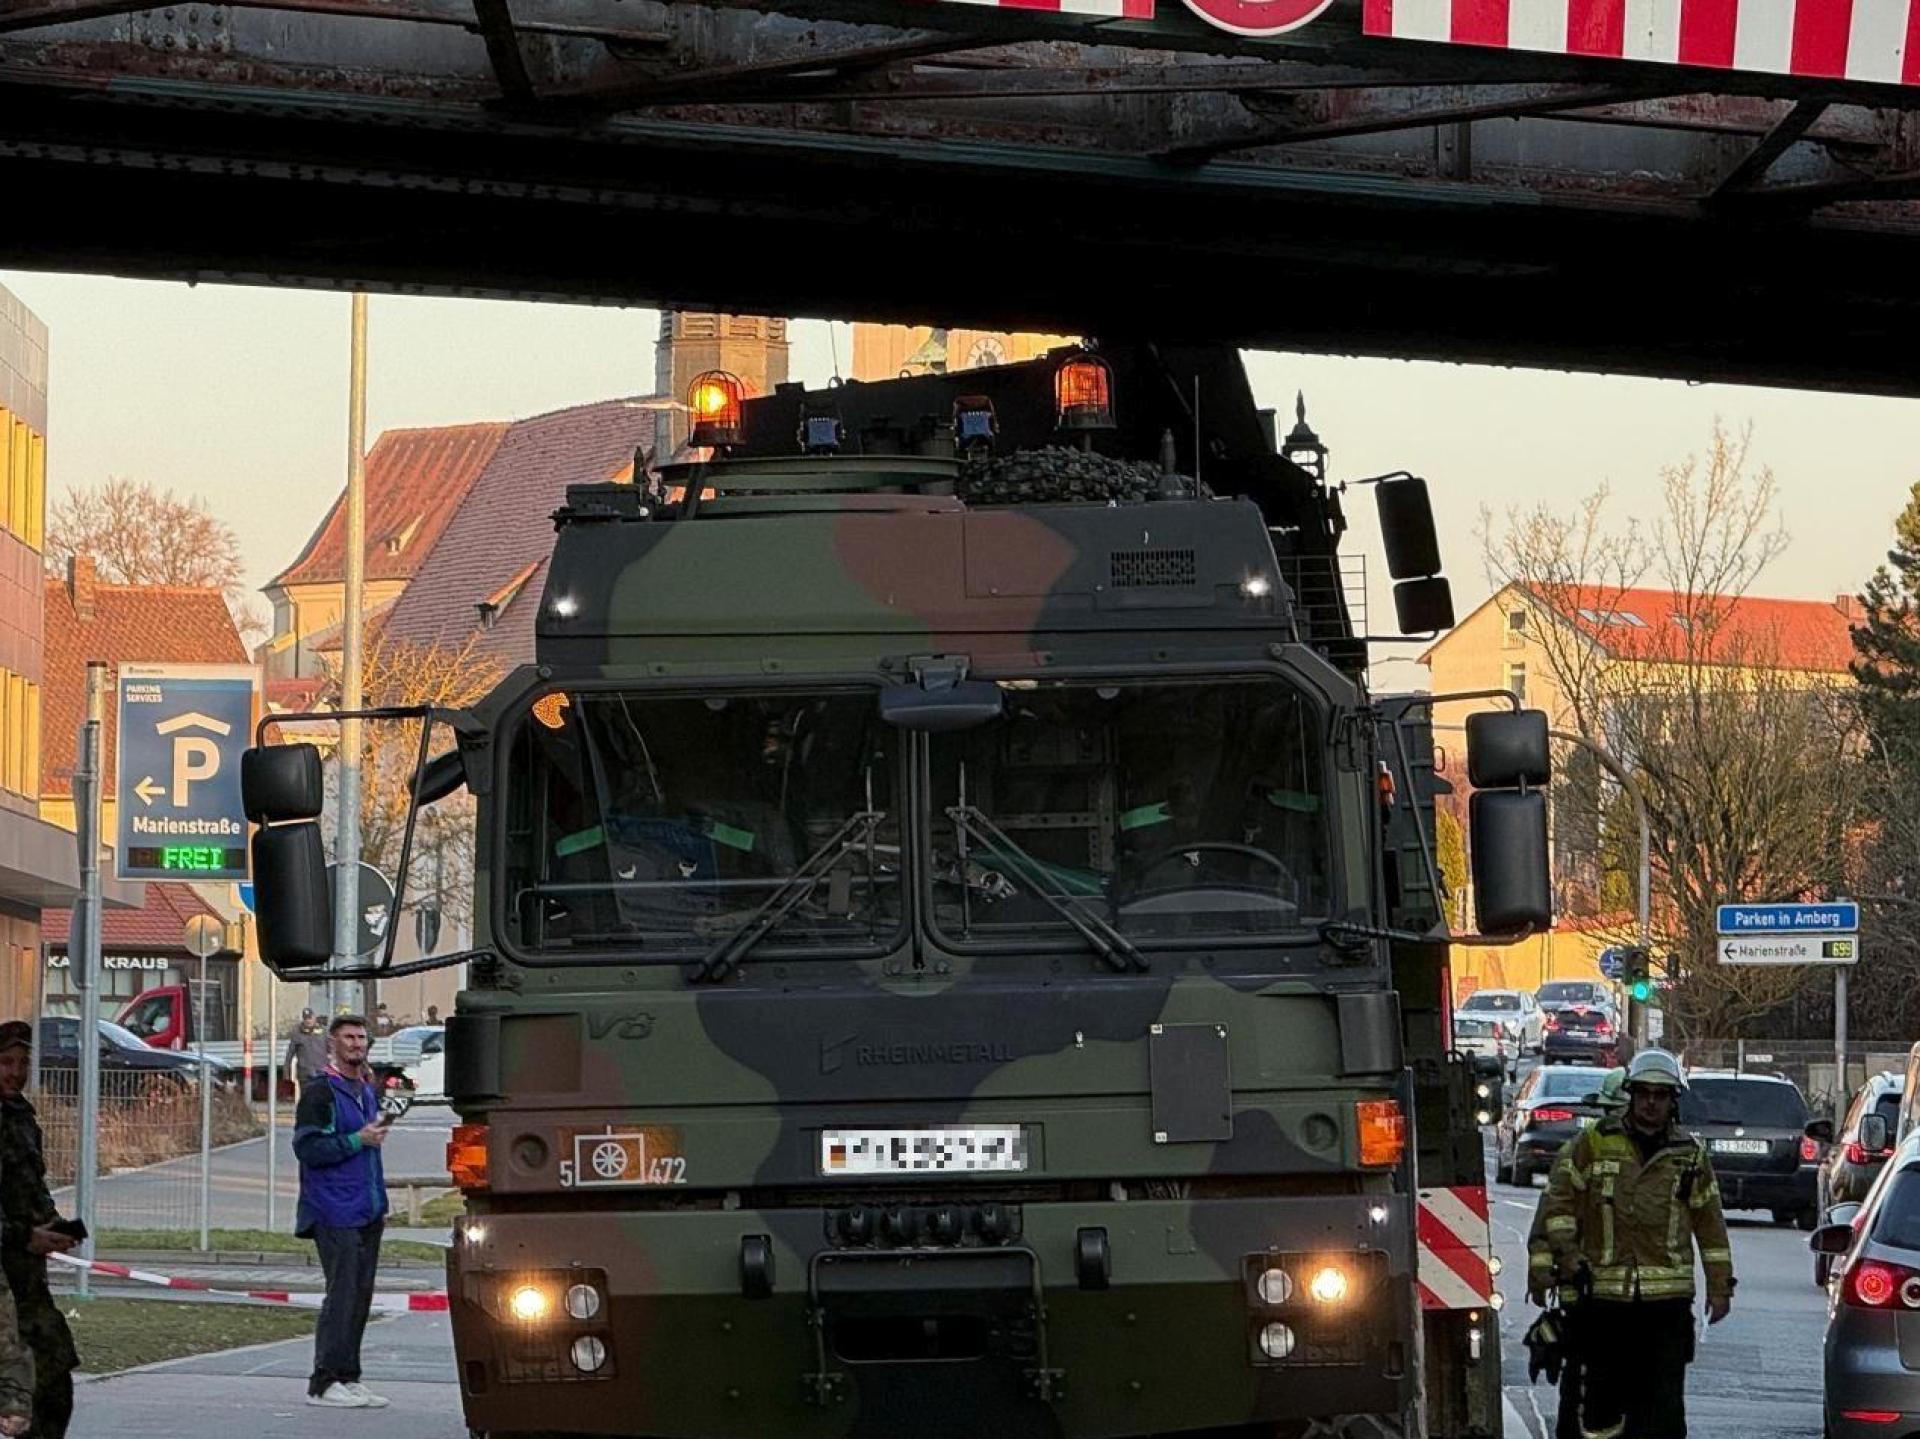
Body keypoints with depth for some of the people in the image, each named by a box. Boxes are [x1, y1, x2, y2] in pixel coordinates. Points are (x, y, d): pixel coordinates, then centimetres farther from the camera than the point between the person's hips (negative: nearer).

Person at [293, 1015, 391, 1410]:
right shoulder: (319, 1091, -7)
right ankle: (324, 1382, -8)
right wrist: (358, 1140, -19)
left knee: (360, 1294, 8)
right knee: (341, 1293, -11)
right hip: (335, 1213, -8)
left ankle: (348, 1378, 14)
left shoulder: (367, 1091, 19)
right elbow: (307, 1148, -15)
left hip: (367, 1213, 8)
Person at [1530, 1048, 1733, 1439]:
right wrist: (1563, 1250, -8)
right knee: (1604, 1392, 5)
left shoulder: (1689, 1154, 10)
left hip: (1668, 1298, 0)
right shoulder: (1594, 1143, 5)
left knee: (1665, 1402, -5)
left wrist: (1720, 1286, 12)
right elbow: (1558, 1198, 5)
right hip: (1604, 1294, 0)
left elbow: (1710, 1224, 14)